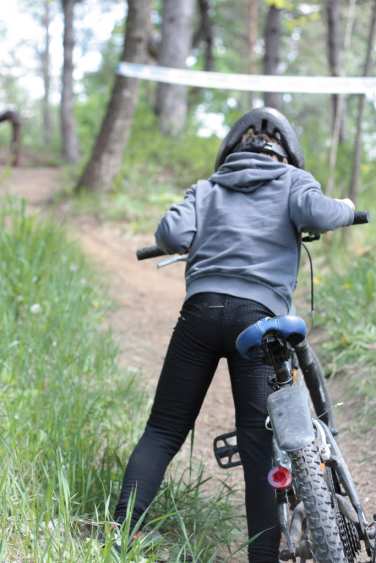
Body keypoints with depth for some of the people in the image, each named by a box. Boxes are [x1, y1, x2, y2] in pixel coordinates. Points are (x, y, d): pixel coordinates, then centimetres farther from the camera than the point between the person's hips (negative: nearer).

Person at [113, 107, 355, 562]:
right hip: (258, 317, -2)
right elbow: (316, 214, -7)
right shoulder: (293, 181, 15)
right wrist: (345, 209, 13)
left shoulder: (208, 188, 21)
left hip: (201, 311, 2)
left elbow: (172, 235, 4)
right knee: (259, 445, 0)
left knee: (163, 431, 8)